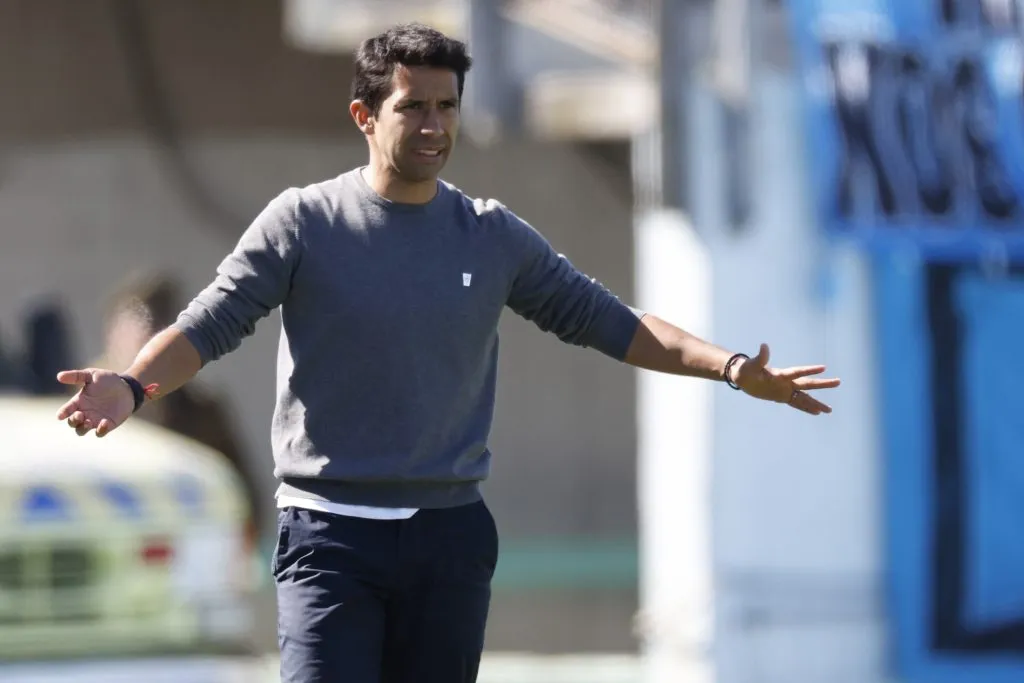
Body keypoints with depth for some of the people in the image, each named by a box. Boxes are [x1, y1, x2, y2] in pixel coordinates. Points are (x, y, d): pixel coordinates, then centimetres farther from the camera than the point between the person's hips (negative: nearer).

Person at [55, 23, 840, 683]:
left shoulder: (495, 237, 8)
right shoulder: (304, 223, -1)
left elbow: (608, 322, 12)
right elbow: (208, 326, -7)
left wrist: (731, 368, 2)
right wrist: (132, 385, -26)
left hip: (451, 534, 3)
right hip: (332, 533, -3)